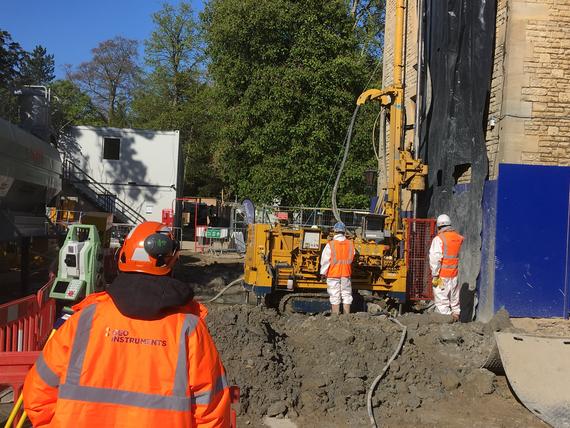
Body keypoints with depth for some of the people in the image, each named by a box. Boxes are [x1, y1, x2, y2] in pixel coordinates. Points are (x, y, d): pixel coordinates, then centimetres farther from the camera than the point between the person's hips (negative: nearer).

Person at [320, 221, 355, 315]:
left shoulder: (330, 245, -12)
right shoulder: (350, 244, 0)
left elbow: (325, 260, -8)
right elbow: (351, 258, 10)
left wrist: (323, 272, 3)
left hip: (333, 273, -3)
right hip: (346, 273, 3)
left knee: (335, 297, 3)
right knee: (346, 296, 10)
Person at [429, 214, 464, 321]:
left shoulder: (439, 239, -10)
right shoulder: (459, 238, 7)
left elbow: (435, 259, -14)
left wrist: (435, 276, -10)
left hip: (442, 276, -6)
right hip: (455, 275, 6)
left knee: (442, 301, 1)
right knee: (455, 301, 17)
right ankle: (455, 315, 25)